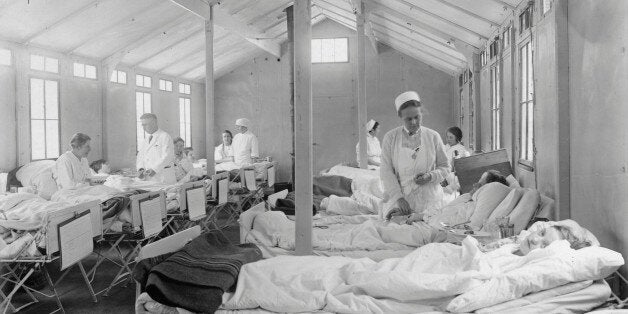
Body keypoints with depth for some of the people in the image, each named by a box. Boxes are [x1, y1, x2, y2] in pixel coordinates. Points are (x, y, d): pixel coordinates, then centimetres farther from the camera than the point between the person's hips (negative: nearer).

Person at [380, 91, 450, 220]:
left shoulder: (433, 137, 4)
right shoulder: (390, 137, 1)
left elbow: (445, 167, 12)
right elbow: (386, 171, -3)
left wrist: (431, 176, -11)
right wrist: (398, 197, -13)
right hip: (400, 196, -1)